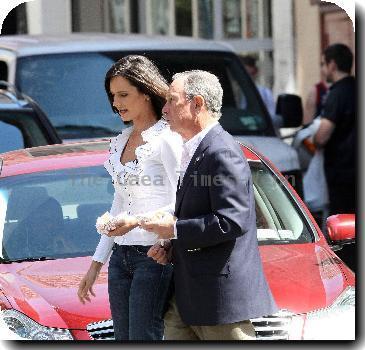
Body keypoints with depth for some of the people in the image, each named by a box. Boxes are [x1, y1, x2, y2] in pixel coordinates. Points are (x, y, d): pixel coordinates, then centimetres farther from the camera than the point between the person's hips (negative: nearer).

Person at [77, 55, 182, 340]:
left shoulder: (166, 138, -8)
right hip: (121, 256, 8)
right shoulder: (121, 141, 16)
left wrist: (138, 221, -26)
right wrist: (97, 263, 21)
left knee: (143, 339, -12)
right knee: (124, 339, 6)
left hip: (153, 255, -8)